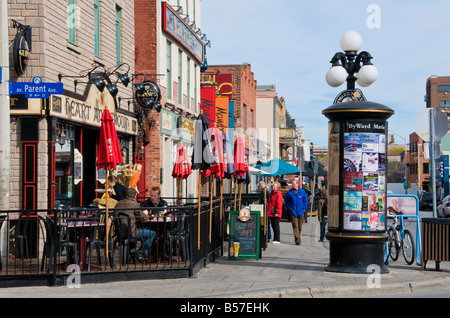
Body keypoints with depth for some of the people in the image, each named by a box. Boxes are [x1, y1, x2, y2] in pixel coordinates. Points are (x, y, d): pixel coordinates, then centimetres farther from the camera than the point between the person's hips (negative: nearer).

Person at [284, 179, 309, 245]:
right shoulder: (289, 192, 2)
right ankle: (297, 239, -11)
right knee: (295, 226, -9)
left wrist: (303, 208, 2)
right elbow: (286, 201, 9)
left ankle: (299, 238, 24)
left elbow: (306, 200, 10)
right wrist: (289, 208, 0)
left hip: (300, 212, 1)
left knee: (300, 226, 7)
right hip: (293, 212, -1)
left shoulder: (302, 192, 4)